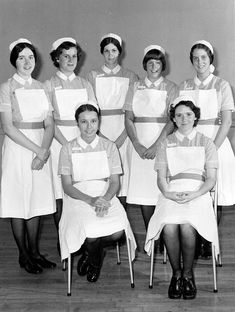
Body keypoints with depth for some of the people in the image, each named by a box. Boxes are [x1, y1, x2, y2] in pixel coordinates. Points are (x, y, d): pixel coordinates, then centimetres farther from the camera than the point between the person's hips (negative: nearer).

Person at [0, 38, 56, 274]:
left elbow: (49, 124, 6)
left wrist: (44, 152, -10)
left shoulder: (40, 87, 10)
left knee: (37, 201, 10)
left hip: (41, 150, 5)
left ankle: (34, 252, 22)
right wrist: (36, 149, -16)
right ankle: (24, 256, 15)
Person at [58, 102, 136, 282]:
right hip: (78, 198, -1)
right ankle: (95, 259, 9)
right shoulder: (68, 149, 5)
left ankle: (92, 251, 9)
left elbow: (115, 182, 5)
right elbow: (67, 186, -1)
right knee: (91, 233, -31)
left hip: (106, 197, 2)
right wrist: (90, 200, -18)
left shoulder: (109, 147, 10)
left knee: (118, 231, -28)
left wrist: (105, 199, -17)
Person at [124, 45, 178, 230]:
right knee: (143, 193, 2)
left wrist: (155, 146, -14)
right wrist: (137, 145, -7)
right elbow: (128, 119, 7)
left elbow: (172, 121, -6)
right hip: (139, 147, 3)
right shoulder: (136, 88, 11)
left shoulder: (171, 88, 3)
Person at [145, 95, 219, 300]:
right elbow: (161, 178, 9)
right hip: (171, 194, 1)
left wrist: (194, 194, -12)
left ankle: (188, 274, -8)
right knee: (169, 227, -31)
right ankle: (176, 273, -7)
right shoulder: (166, 144, 16)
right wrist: (168, 193, -12)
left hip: (198, 194, -1)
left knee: (186, 227, -33)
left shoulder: (206, 143, 13)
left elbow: (211, 179, 6)